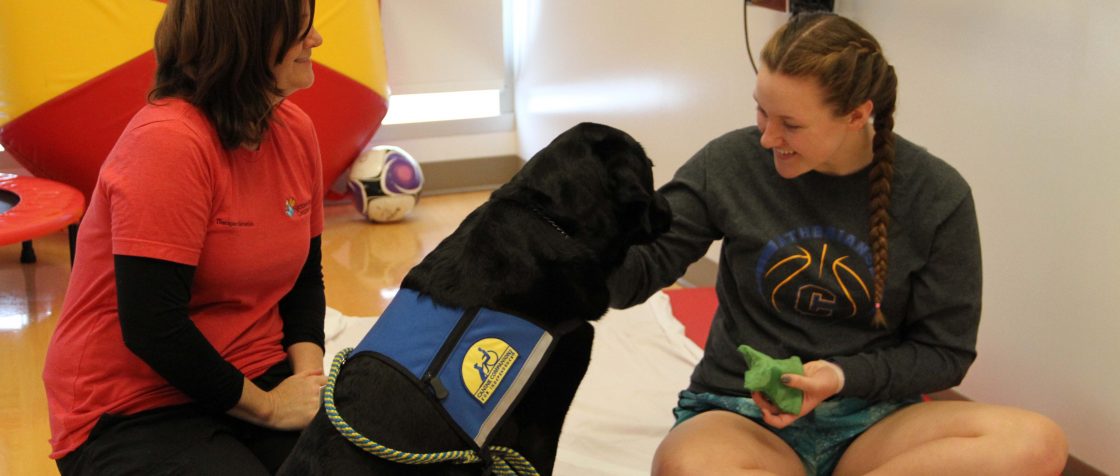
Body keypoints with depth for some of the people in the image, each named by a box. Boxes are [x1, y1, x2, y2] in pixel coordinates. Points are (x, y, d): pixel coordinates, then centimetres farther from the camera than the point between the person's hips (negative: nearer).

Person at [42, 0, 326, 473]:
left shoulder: (296, 129, 4)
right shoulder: (168, 141, -20)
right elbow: (151, 325, -23)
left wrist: (308, 375, -5)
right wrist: (266, 406, -14)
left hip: (259, 382, 6)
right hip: (129, 414, -6)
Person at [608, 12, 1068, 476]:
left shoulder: (937, 197, -4)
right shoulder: (732, 162, -4)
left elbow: (944, 351, 1)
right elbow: (643, 266, -1)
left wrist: (843, 376, -16)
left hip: (872, 416, 1)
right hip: (743, 413, -1)